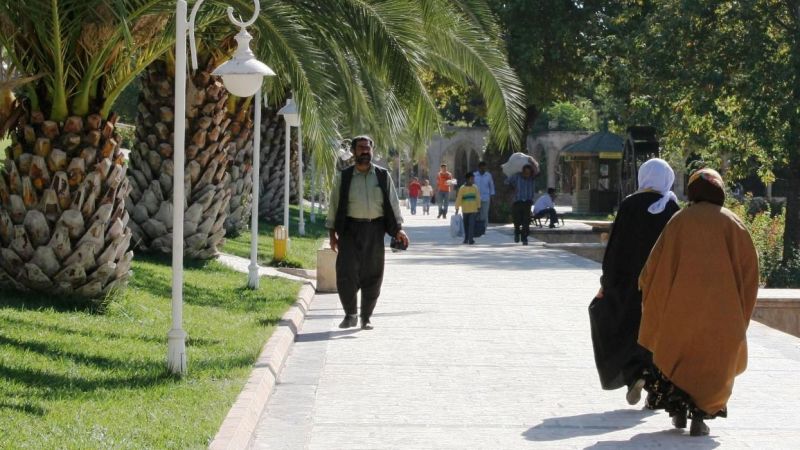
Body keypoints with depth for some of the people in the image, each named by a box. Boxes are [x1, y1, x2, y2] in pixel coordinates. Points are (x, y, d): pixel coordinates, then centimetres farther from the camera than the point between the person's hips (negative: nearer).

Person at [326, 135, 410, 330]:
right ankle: (350, 314, 4)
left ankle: (366, 317, 15)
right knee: (346, 273, -10)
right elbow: (334, 205, 8)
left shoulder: (383, 176, 9)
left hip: (374, 229, 1)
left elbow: (393, 203, 9)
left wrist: (398, 229, -1)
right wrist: (332, 233, 3)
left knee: (372, 276, 3)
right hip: (350, 229, -1)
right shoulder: (343, 178, 6)